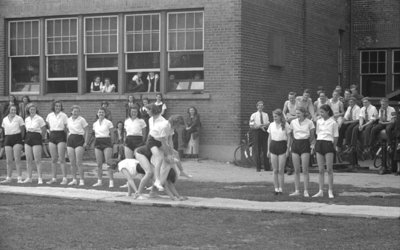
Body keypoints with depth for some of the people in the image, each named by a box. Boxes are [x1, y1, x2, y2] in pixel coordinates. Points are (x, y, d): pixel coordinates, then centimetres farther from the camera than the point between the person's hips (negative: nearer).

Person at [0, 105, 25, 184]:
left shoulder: (19, 118, -2)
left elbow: (23, 130, 1)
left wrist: (21, 139, 1)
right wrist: (7, 138, 11)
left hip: (17, 139, -4)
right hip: (8, 139, 4)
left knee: (17, 159, -11)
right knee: (9, 160, 6)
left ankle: (19, 178, -11)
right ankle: (8, 178, 11)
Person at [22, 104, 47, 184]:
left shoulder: (39, 119, -6)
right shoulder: (27, 119, 10)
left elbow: (44, 130, -1)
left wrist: (41, 138, 7)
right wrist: (28, 136, 13)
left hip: (36, 138, -6)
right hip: (28, 138, 6)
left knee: (37, 160, -7)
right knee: (28, 159, 5)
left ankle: (40, 178, -6)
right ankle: (29, 178, 11)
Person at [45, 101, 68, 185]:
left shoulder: (63, 116, -3)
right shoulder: (49, 116, 7)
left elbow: (66, 128, -2)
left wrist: (67, 141, -6)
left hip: (61, 137, -4)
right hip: (52, 137, 4)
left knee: (61, 159, -7)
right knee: (53, 159, 7)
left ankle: (64, 178, -5)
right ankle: (54, 178, 12)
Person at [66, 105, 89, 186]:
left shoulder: (82, 120, -3)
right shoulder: (68, 120, 12)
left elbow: (86, 131, -2)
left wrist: (86, 142, -9)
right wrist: (67, 141, 14)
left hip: (79, 140, -5)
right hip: (70, 140, 5)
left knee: (78, 162, -9)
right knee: (72, 162, 5)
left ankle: (82, 180, -3)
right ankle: (74, 179, 12)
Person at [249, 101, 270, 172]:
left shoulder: (266, 115, 11)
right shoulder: (253, 115, 1)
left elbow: (268, 124, 10)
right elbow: (251, 126, -4)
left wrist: (262, 125, -11)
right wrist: (260, 126, -14)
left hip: (265, 132, 3)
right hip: (257, 132, -3)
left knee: (265, 149, 2)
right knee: (257, 150, 0)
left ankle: (266, 167, 8)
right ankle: (258, 167, 7)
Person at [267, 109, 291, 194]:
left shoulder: (285, 125, -4)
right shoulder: (271, 125, 7)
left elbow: (288, 138, -1)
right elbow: (269, 138, 13)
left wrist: (288, 149, -7)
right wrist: (268, 150, 10)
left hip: (282, 146, -3)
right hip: (273, 146, 3)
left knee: (281, 170, -2)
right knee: (275, 170, 5)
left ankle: (281, 189, 4)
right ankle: (276, 188, 10)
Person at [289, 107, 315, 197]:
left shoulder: (309, 122, -4)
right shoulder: (293, 122, 5)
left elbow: (312, 136, 4)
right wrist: (295, 141, 12)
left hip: (305, 145, -4)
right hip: (295, 144, 4)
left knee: (305, 170, -5)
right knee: (296, 170, 5)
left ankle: (306, 191, -1)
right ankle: (297, 190, 9)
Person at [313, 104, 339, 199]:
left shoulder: (333, 122, -4)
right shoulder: (319, 121, 10)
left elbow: (336, 136, 0)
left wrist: (334, 146, 0)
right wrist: (316, 144, 9)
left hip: (328, 144, -5)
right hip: (319, 143, 5)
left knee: (329, 169, -3)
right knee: (321, 170, 5)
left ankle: (330, 191, 4)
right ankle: (321, 191, 7)